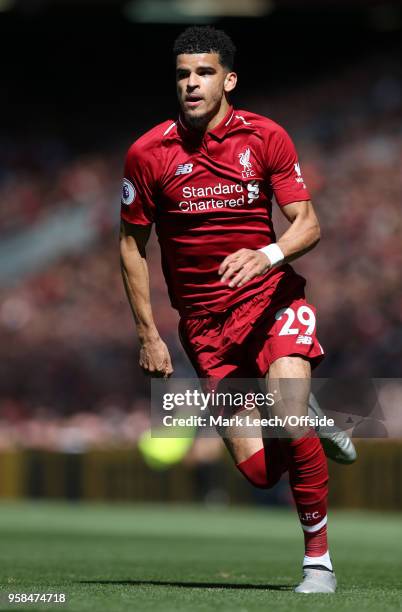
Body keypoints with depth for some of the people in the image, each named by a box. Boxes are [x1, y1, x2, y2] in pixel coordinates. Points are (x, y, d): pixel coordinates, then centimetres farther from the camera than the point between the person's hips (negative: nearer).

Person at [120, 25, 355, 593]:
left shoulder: (266, 137, -4)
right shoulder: (148, 153, -4)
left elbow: (307, 224, -5)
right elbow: (132, 245, 5)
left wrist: (268, 255, -27)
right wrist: (148, 334, 1)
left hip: (271, 296, -1)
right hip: (203, 322, 1)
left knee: (289, 428, -25)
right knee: (258, 470, -9)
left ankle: (319, 561, -7)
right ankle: (313, 425, 27)